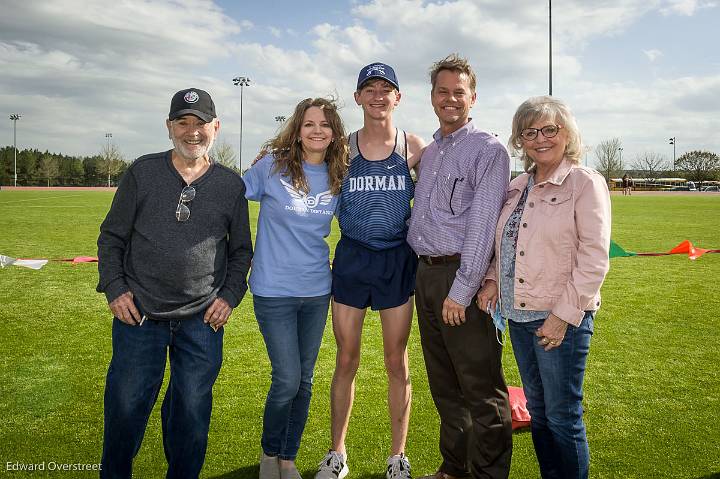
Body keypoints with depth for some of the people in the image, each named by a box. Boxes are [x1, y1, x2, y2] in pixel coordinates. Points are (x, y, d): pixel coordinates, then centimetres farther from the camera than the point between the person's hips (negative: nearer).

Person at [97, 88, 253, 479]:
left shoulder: (231, 185, 4)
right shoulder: (142, 172, 2)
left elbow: (241, 249, 12)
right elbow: (111, 236, 7)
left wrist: (230, 295, 1)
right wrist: (114, 288, -2)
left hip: (203, 319, 1)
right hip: (138, 314, 0)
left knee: (192, 413, 9)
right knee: (125, 407, 7)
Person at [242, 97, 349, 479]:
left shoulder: (338, 176, 3)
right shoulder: (273, 166, -8)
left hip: (316, 290, 4)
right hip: (274, 290, -4)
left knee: (304, 381, 12)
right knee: (287, 380, -4)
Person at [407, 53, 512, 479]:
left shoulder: (488, 150, -7)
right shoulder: (430, 153, 17)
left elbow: (482, 226, -15)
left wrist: (461, 290, -19)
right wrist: (427, 275, 13)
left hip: (463, 276, -8)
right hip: (426, 272, 8)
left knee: (481, 387, -1)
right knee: (443, 381, 17)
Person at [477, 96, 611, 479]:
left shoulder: (585, 183, -8)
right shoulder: (517, 187, 11)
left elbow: (593, 259, -13)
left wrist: (564, 314, -17)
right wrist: (493, 279, 3)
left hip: (561, 318, -6)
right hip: (519, 314, 7)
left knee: (563, 417, 4)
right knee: (538, 412, 18)